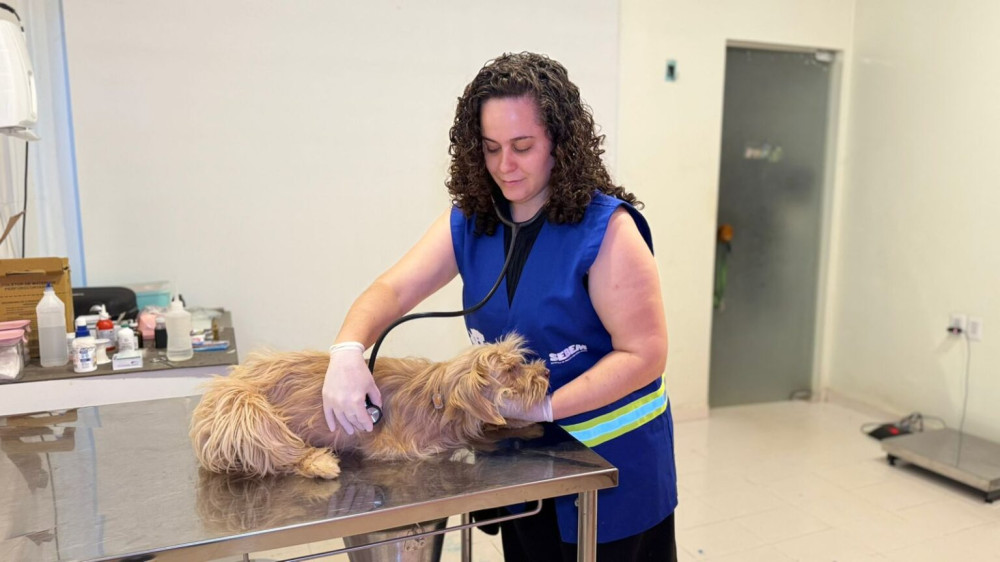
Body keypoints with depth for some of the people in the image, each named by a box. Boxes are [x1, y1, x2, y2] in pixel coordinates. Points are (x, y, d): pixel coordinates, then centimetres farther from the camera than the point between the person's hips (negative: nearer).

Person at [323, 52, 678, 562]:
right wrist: (348, 351, -32)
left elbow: (643, 355, -19)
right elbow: (391, 290, -11)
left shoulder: (606, 228, -20)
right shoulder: (468, 224, -4)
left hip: (612, 460, -4)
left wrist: (544, 408, -26)